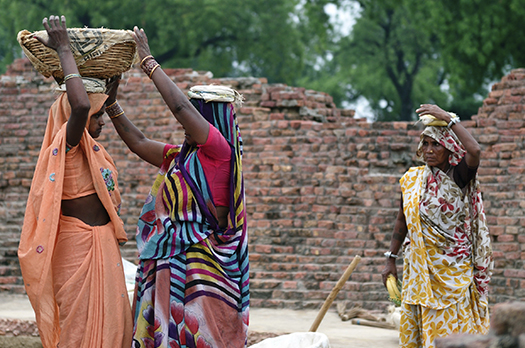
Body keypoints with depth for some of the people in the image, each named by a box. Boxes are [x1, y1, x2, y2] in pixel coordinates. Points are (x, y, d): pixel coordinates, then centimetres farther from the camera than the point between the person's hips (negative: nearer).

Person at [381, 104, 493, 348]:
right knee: (415, 327, 3)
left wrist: (448, 119, -23)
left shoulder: (458, 176, -7)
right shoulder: (412, 180, 7)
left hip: (453, 268, -4)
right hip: (419, 268, 4)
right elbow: (402, 221, 15)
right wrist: (391, 259, 15)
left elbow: (475, 151, -29)